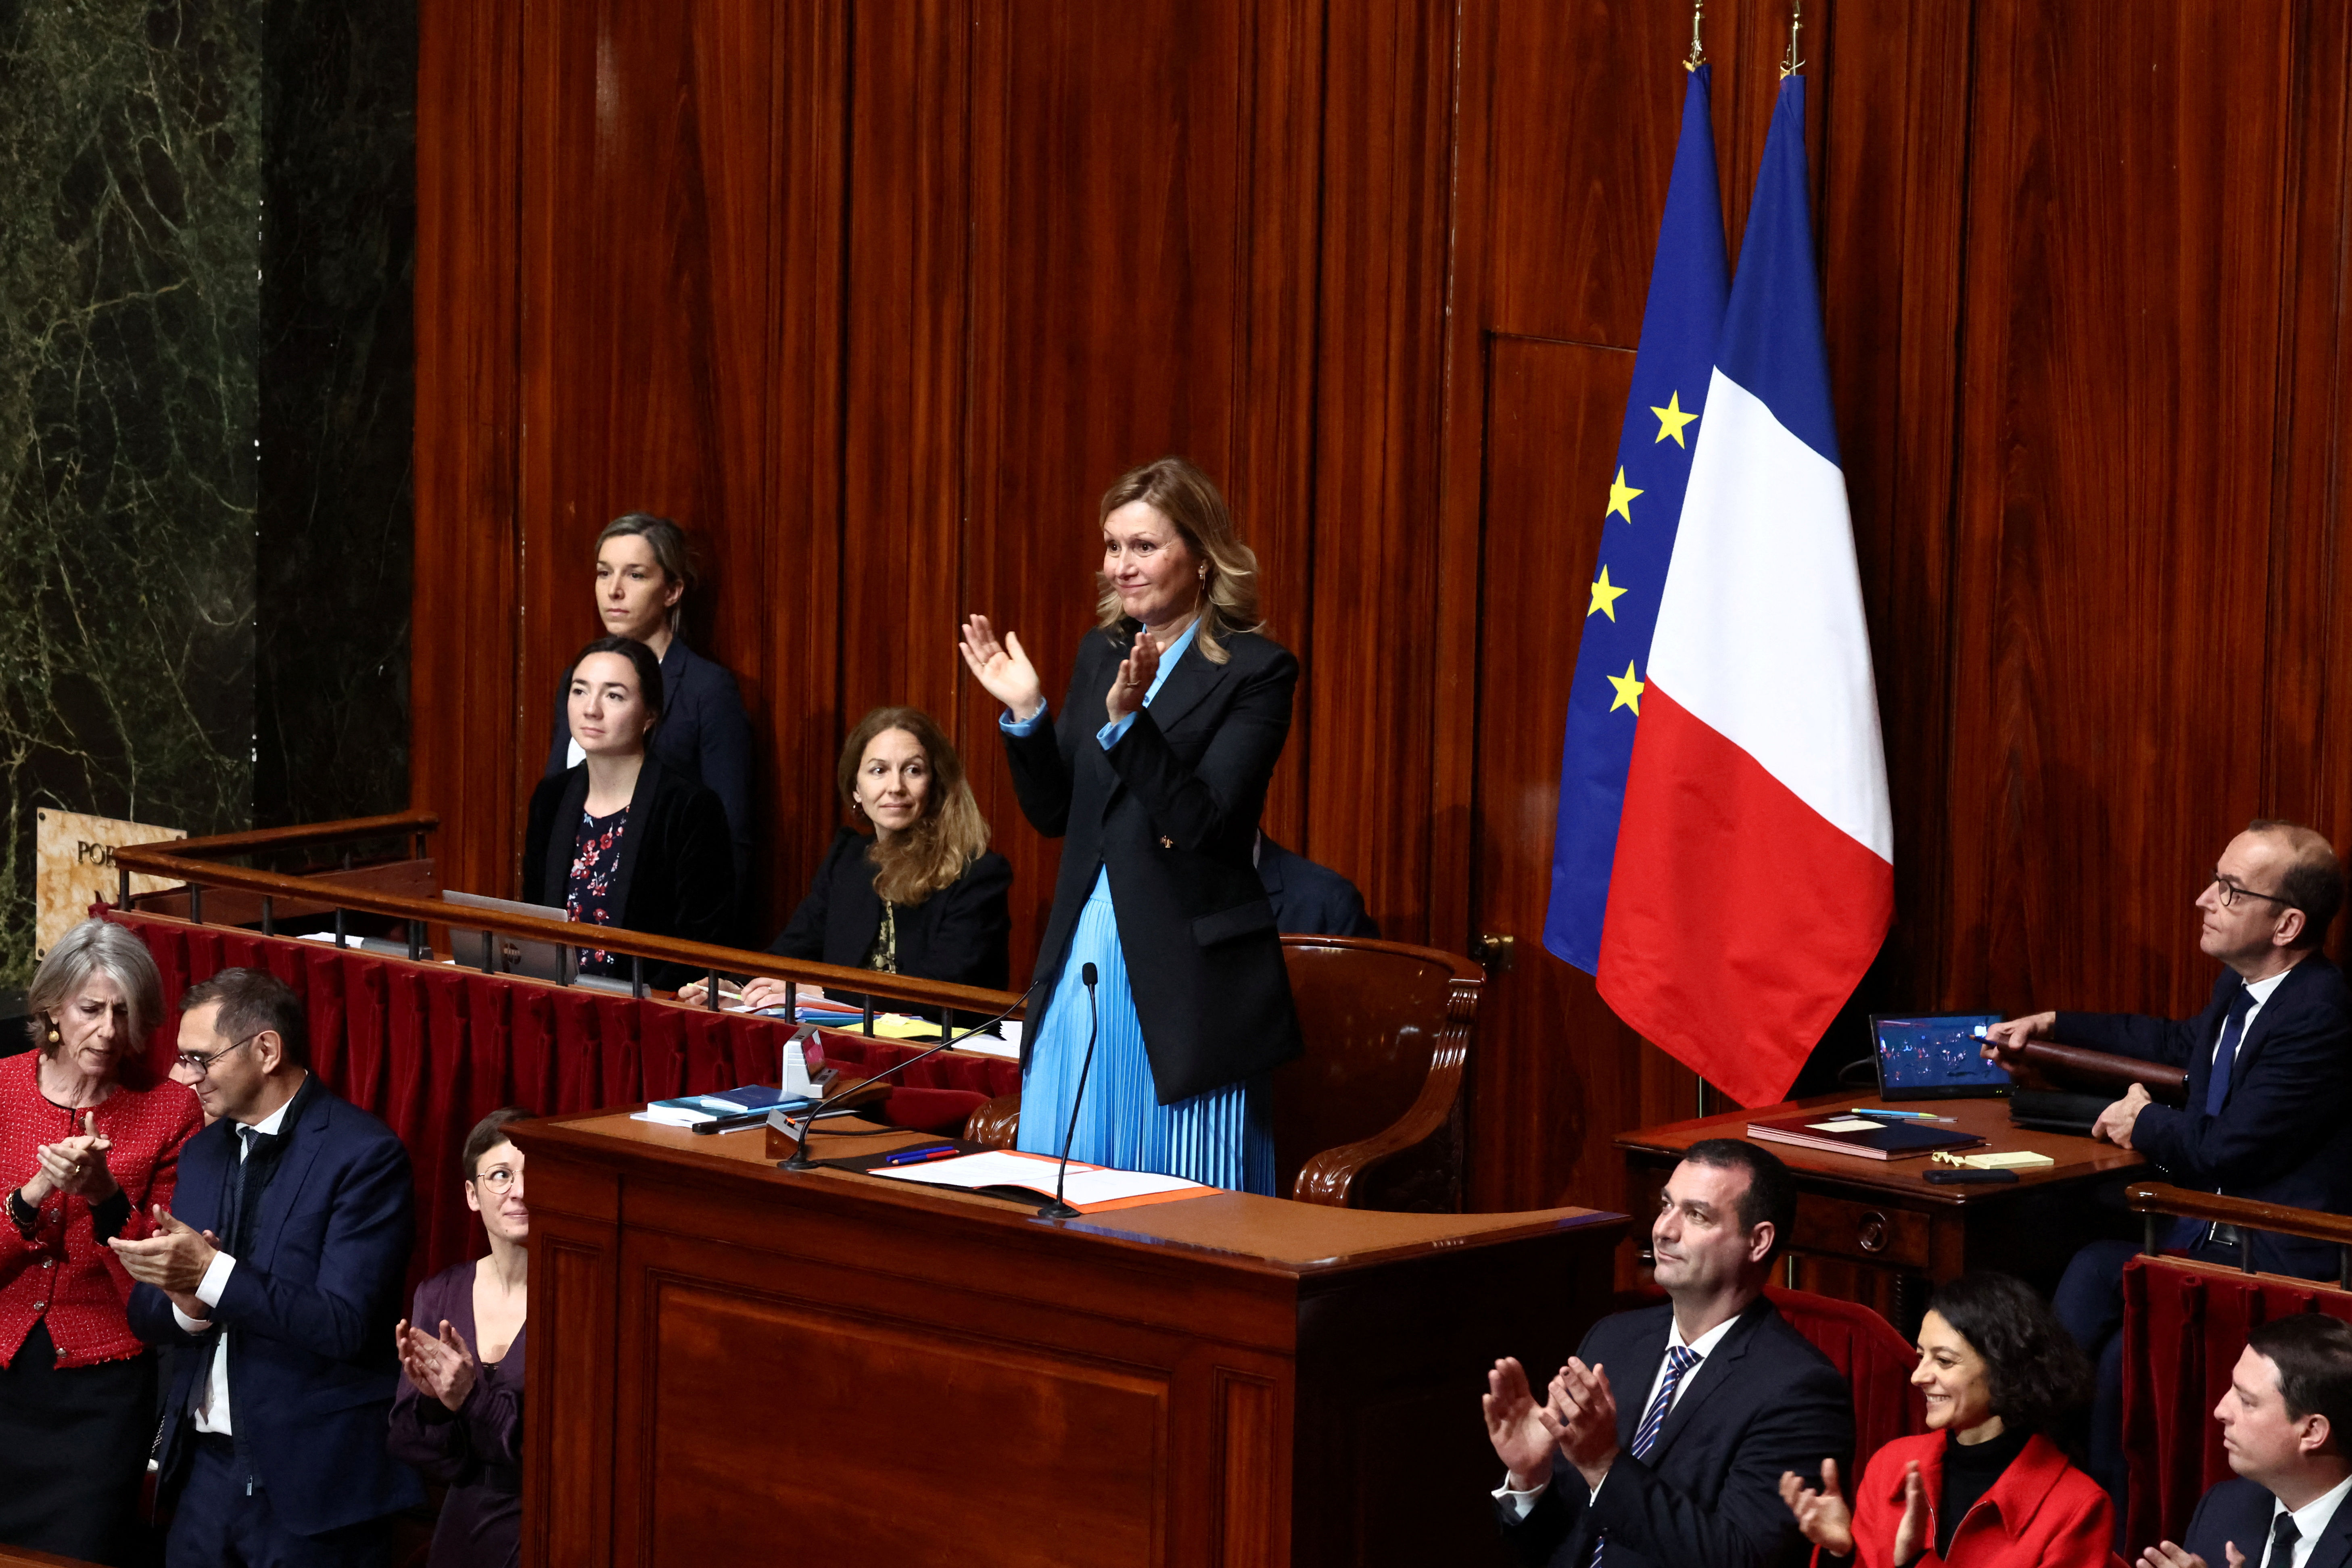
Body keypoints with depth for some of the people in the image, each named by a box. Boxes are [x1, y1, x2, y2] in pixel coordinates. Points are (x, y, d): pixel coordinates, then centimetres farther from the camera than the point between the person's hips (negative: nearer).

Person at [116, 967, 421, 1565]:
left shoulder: (365, 1155, -11)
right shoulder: (203, 1152, 12)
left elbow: (344, 1325, -19)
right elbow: (146, 1314, 13)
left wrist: (212, 1274, -23)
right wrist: (186, 1307, -10)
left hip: (311, 1481, -6)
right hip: (206, 1469, 6)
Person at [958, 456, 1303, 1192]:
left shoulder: (1256, 670, -8)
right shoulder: (1101, 652, 11)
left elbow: (1205, 822, -17)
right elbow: (1053, 813, 13)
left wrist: (1127, 720, -27)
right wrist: (1025, 715, -2)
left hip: (1184, 984, -6)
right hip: (1082, 965, 6)